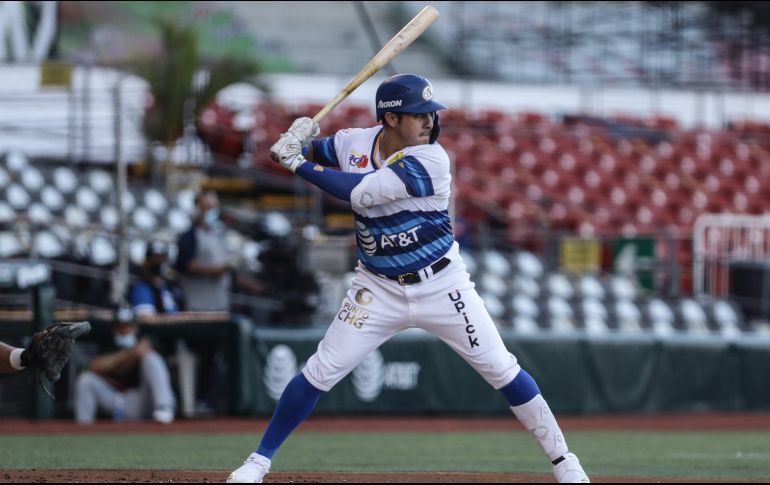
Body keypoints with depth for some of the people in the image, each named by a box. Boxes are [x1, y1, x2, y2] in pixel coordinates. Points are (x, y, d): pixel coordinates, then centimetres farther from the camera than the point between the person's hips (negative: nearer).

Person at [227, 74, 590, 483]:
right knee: (319, 373, -3)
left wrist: (298, 162, -23)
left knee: (501, 370, -3)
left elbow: (359, 192, -30)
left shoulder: (430, 160, -23)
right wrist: (295, 143, -16)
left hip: (441, 286, -3)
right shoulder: (354, 143, -7)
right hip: (379, 290, 3)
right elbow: (309, 152, 9)